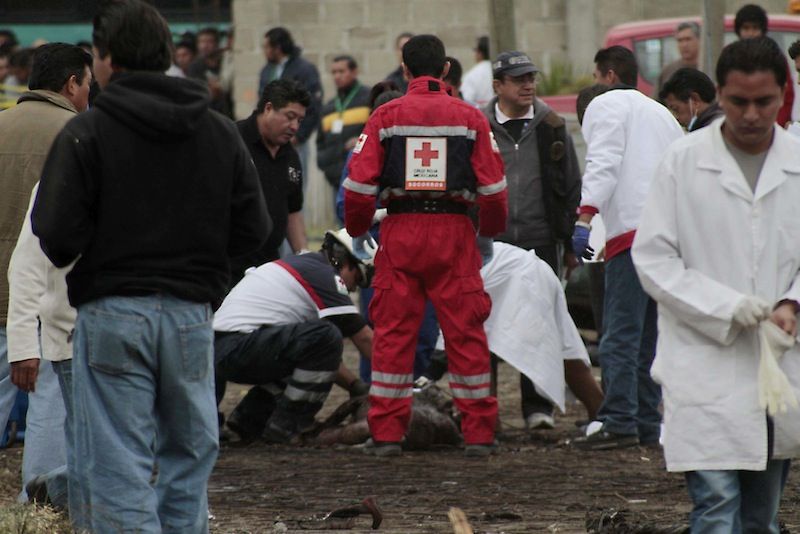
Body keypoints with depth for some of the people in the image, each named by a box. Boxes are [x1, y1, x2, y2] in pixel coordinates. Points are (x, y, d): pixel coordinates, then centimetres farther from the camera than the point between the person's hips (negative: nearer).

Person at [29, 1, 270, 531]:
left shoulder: (85, 133, -8)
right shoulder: (221, 133, 6)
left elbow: (56, 237, -13)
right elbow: (253, 230, 6)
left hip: (112, 313, -4)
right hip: (192, 314, 4)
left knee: (117, 468, -2)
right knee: (189, 454, 14)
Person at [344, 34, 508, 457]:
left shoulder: (385, 116, 3)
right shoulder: (470, 117, 5)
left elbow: (359, 183, -2)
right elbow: (493, 186, 4)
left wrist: (357, 233, 12)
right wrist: (490, 234, 18)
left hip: (400, 232, 0)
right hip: (453, 232, 0)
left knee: (393, 333, 5)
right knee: (466, 334, 5)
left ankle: (387, 433, 3)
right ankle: (479, 433, 5)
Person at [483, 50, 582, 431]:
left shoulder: (552, 128, 8)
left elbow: (571, 188, 12)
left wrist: (570, 242, 9)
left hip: (541, 242, 1)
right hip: (490, 243, -1)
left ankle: (537, 406, 8)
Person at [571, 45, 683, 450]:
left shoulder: (606, 105, 4)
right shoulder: (661, 113, 28)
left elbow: (603, 165, -10)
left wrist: (584, 218, -18)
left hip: (632, 231, -8)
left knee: (621, 333, -12)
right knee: (650, 334, 11)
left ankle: (619, 422, -19)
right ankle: (646, 423, 9)